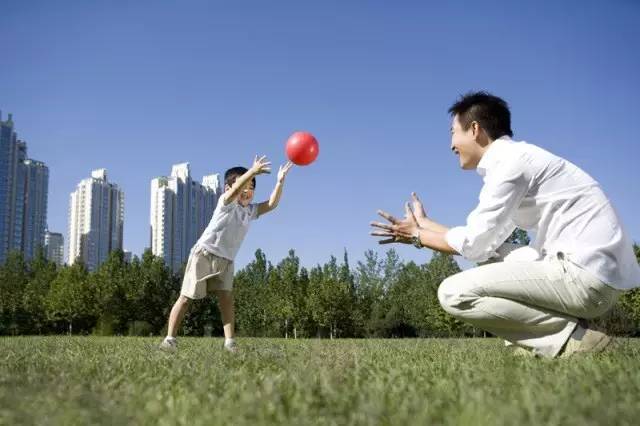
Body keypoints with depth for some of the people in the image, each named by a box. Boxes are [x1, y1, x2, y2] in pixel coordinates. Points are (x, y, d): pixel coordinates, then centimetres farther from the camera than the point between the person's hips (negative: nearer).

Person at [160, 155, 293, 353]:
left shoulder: (250, 210, 7)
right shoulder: (226, 203, -13)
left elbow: (271, 204, 1)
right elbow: (235, 191, -34)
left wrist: (280, 181, -12)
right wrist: (252, 171, -48)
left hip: (226, 261, 6)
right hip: (203, 255, -6)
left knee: (226, 298, -8)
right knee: (186, 298, -1)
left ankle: (229, 341, -10)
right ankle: (170, 338, 5)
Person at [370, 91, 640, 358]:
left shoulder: (510, 160, -10)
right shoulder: (514, 159, 19)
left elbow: (473, 244, -9)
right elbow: (482, 239, 18)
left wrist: (417, 236, 7)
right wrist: (424, 224, 31)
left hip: (586, 272, -10)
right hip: (591, 269, 10)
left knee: (453, 293, -13)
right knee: (487, 259, 25)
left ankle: (571, 338, -11)